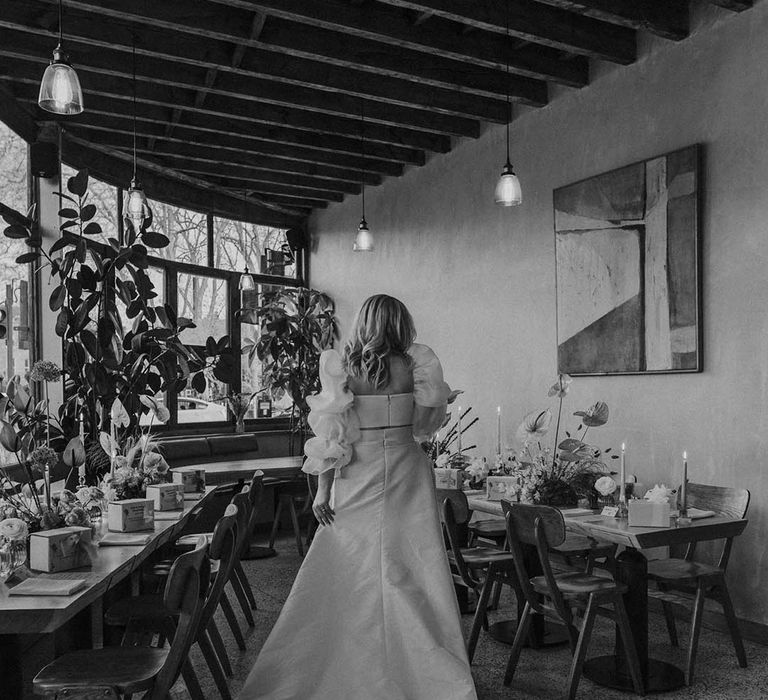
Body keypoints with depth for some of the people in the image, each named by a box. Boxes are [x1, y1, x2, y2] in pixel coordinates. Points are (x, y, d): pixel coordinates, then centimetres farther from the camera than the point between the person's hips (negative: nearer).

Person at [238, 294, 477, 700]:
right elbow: (425, 423, 3)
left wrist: (323, 488, -4)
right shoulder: (413, 368, -4)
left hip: (357, 481, 0)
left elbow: (332, 433, -8)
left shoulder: (342, 369, -6)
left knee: (344, 575, 9)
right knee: (412, 573, 7)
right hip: (407, 473, 1)